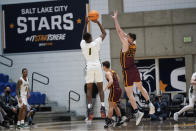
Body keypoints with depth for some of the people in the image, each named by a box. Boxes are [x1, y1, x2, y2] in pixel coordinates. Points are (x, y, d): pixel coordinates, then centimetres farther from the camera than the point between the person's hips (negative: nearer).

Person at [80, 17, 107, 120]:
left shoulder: (82, 44, 2)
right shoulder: (96, 43, -4)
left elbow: (83, 36, 23)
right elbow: (104, 33, 9)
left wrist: (86, 23, 26)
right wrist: (98, 23, 12)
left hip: (89, 67, 1)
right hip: (97, 66, -1)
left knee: (89, 89, 2)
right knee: (100, 88, 3)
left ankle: (90, 109, -9)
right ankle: (102, 108, -7)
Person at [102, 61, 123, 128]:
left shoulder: (108, 73, -11)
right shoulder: (113, 71, 16)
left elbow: (111, 81, -27)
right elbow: (118, 79, 29)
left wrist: (106, 87, -16)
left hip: (114, 90, -9)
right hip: (118, 89, 9)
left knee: (111, 106, -4)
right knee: (115, 106, 17)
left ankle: (109, 121, -4)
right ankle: (119, 119, 15)